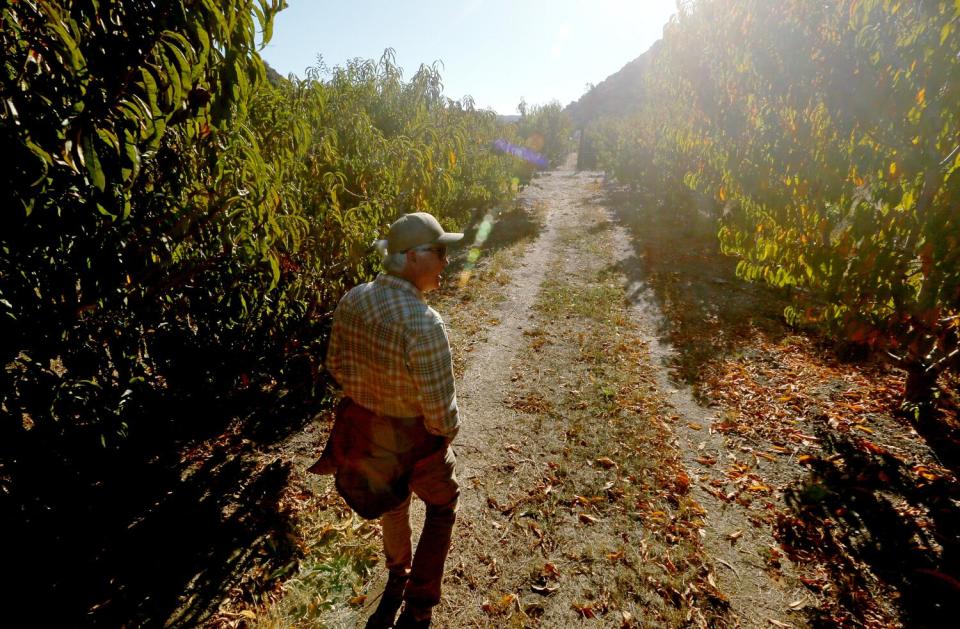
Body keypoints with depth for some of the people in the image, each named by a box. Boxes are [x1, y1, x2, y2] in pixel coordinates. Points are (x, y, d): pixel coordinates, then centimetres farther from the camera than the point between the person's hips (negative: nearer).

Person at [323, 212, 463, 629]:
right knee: (441, 507, 25)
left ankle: (397, 575, 60)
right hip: (414, 439, -6)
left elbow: (337, 366, 2)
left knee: (394, 498, 34)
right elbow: (441, 416, -29)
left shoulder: (351, 300, -13)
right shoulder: (424, 324, -35)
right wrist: (448, 430, -6)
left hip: (363, 428, 6)